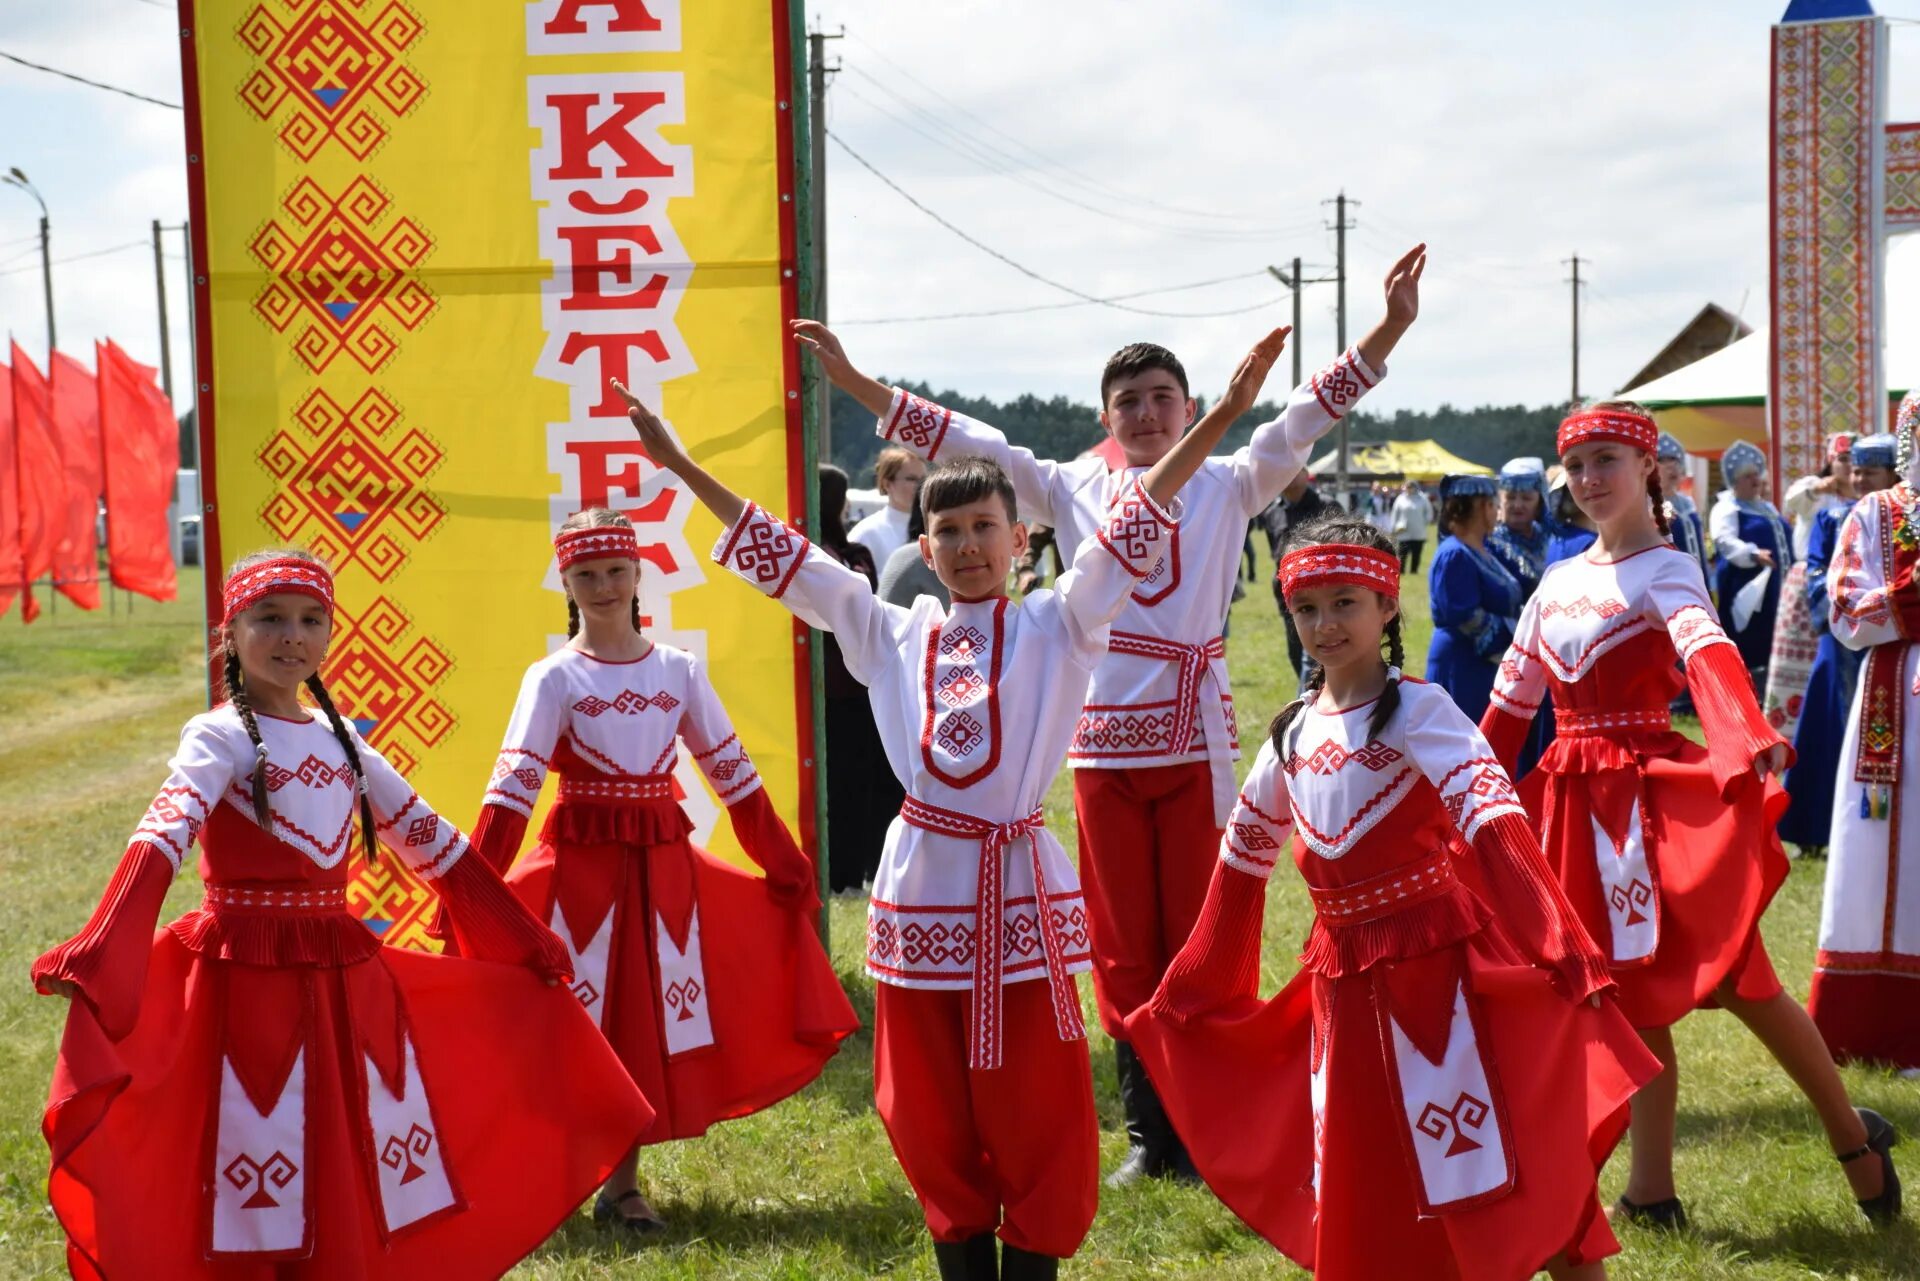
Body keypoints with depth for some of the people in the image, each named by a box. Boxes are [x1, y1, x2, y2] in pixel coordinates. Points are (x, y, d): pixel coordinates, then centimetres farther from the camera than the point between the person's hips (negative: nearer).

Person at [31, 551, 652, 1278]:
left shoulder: (340, 740, 10)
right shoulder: (219, 738, -8)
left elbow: (432, 842, 17)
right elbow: (161, 840, -25)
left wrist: (523, 940, 19)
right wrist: (97, 955, -41)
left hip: (344, 980, 6)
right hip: (246, 978, -6)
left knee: (354, 1194, 11)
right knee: (256, 1212, -1)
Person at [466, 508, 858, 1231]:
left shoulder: (679, 670, 5)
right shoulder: (554, 678, -4)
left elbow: (733, 772, 11)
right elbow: (512, 788, -12)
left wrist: (784, 865, 11)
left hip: (664, 865, 3)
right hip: (580, 865, -3)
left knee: (652, 1022, 6)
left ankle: (622, 1184, 19)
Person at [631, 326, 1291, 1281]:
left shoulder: (1056, 627, -1)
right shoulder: (893, 636, 6)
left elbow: (1135, 526, -9)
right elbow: (781, 557, 8)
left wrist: (1219, 417, -18)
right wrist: (681, 466, 9)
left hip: (1019, 890, -2)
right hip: (921, 888, 2)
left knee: (1034, 1113, 2)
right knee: (934, 1118, 10)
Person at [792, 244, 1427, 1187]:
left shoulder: (1228, 487, 6)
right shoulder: (1074, 491, 10)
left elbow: (1308, 418, -2)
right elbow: (966, 442, 8)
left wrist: (1390, 327, -12)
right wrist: (857, 383, 4)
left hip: (1195, 738, -2)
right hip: (1103, 742, 2)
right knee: (1122, 943, 6)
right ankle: (1146, 1133, 15)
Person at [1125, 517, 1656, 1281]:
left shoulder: (1416, 710, -11)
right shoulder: (1294, 729, 8)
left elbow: (1493, 817, -24)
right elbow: (1245, 851, 19)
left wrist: (1559, 952, -38)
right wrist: (1191, 988, 24)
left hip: (1434, 963, -6)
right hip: (1342, 979, 6)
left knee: (1483, 1163, -7)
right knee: (1355, 1199, 14)